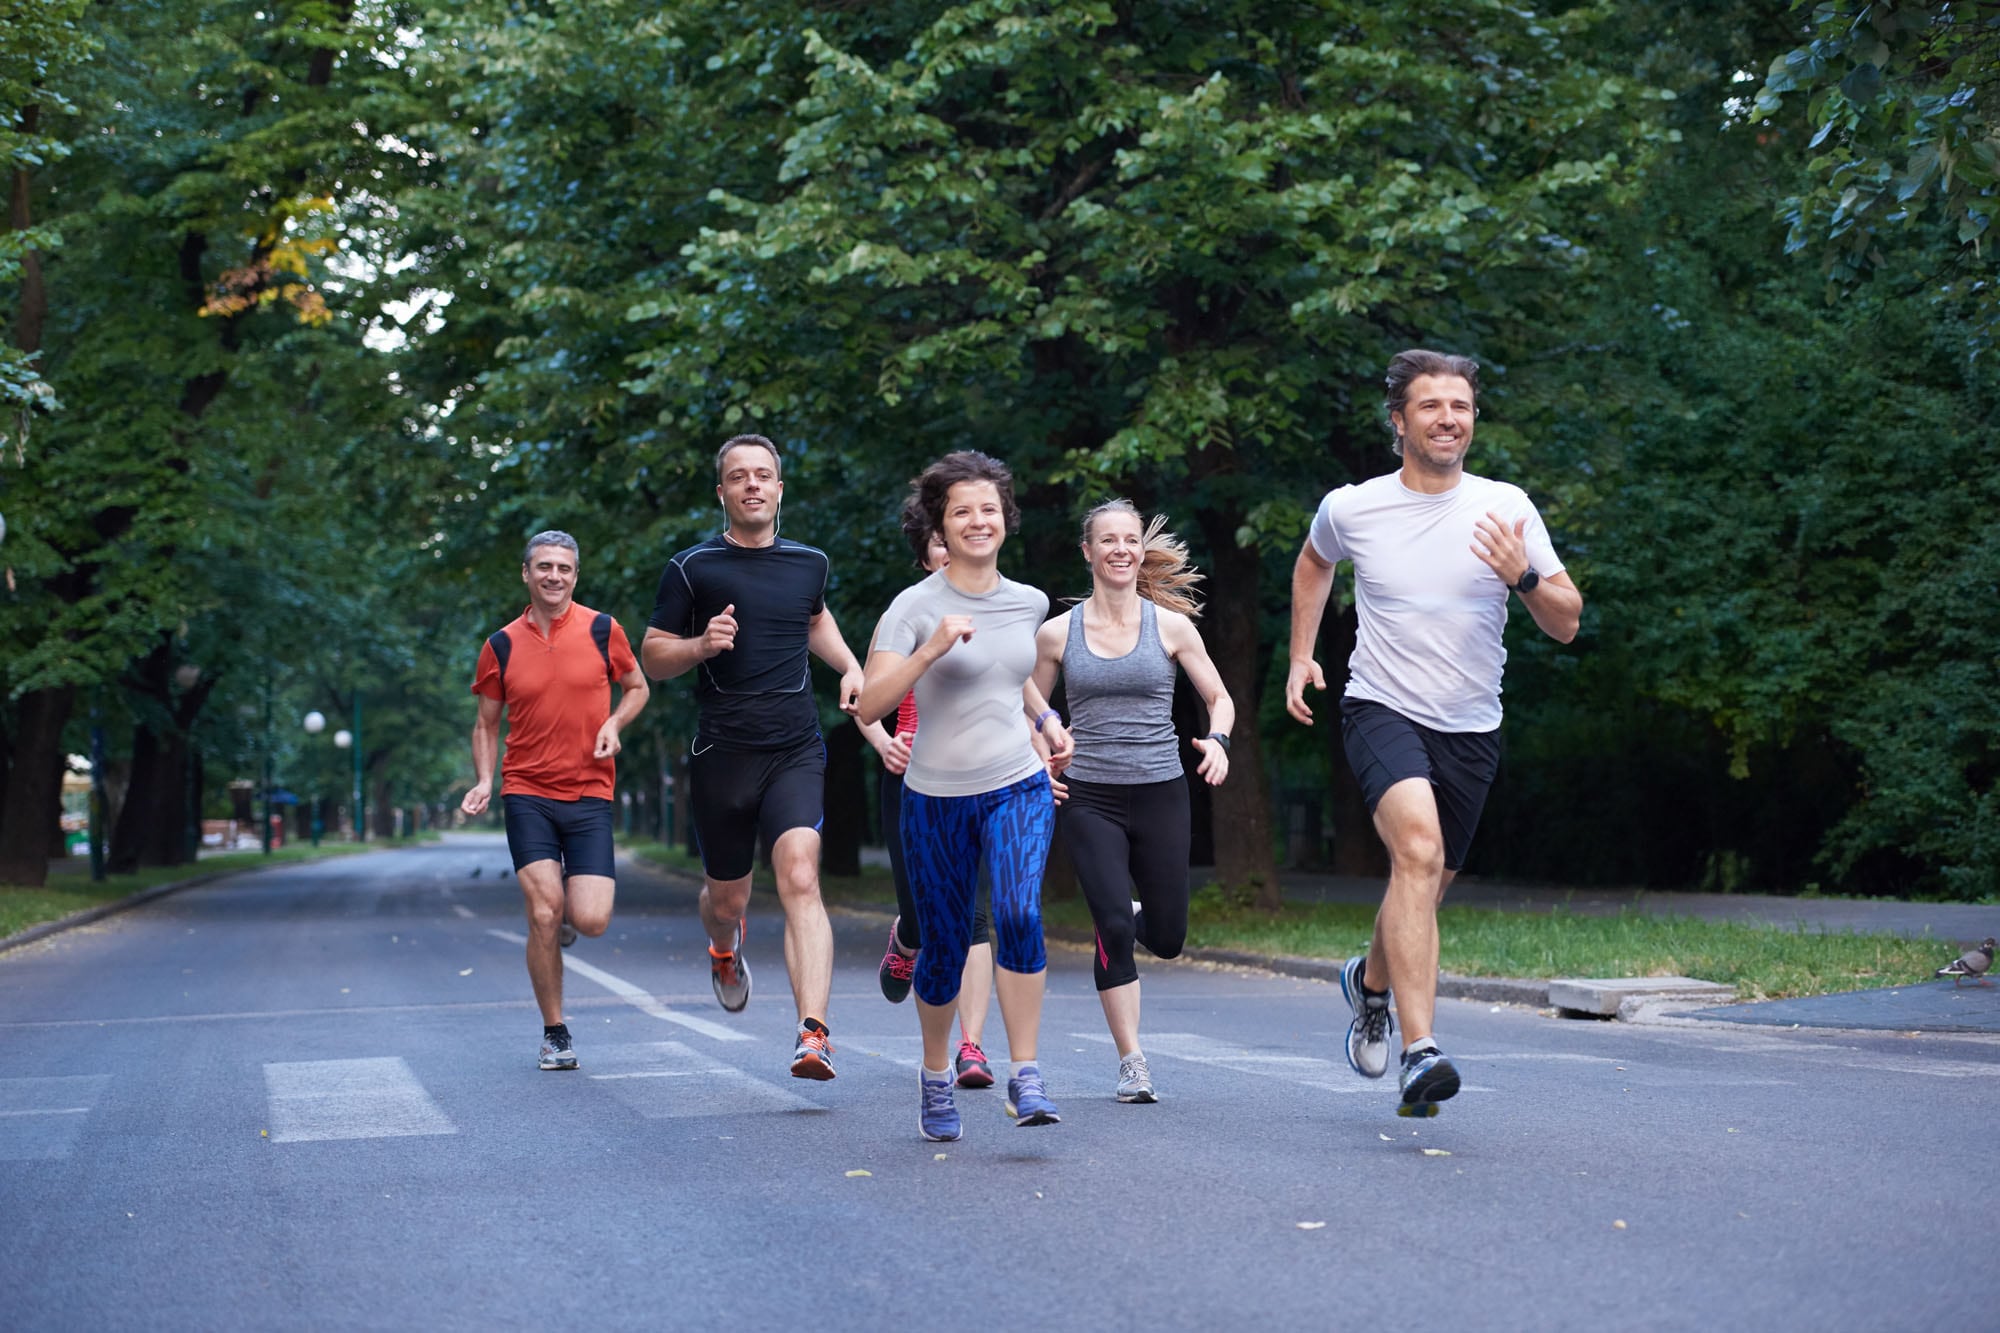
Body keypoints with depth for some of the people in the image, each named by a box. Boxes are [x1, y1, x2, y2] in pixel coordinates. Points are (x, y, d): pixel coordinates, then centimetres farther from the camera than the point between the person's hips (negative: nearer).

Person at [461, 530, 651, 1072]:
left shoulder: (602, 630, 1)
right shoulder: (500, 646, 3)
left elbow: (637, 687, 15)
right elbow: (486, 723, 12)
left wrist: (614, 723, -6)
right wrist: (483, 782, -3)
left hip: (589, 794, 0)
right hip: (527, 794, 0)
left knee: (590, 920, -11)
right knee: (544, 915, -11)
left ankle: (565, 909, 28)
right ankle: (555, 1032, 7)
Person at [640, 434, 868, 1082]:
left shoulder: (809, 562, 11)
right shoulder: (691, 568, 1)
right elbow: (653, 656, 5)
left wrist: (850, 666, 16)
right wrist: (702, 644, -15)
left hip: (797, 750, 1)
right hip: (722, 754, -1)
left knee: (800, 880, -18)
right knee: (726, 897, 11)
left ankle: (813, 1033, -26)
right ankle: (724, 949, 50)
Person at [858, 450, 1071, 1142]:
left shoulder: (1029, 603, 6)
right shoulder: (915, 607, -9)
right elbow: (869, 706, -19)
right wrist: (931, 650, -29)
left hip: (1019, 788, 2)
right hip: (937, 799, -2)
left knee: (1019, 915, -23)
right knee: (944, 948, 6)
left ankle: (1025, 1078, -18)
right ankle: (935, 1074, 32)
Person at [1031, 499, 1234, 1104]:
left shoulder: (1170, 626, 2)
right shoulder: (1057, 633, 2)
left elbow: (1219, 698, 8)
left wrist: (1217, 739, -12)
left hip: (1160, 793, 1)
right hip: (1089, 798, -1)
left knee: (1167, 939, 4)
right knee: (1114, 928, -15)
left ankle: (1129, 916, 42)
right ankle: (1132, 1064, -4)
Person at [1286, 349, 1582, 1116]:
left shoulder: (1506, 508, -3)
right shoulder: (1350, 509, -3)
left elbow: (1566, 626, -3)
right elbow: (1313, 565, 22)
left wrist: (1524, 578, -22)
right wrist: (1300, 657, 16)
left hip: (1469, 730, 3)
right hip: (1381, 709, -3)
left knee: (1426, 888, 15)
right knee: (1419, 850, -29)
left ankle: (1371, 983, 49)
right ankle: (1420, 1052, -32)